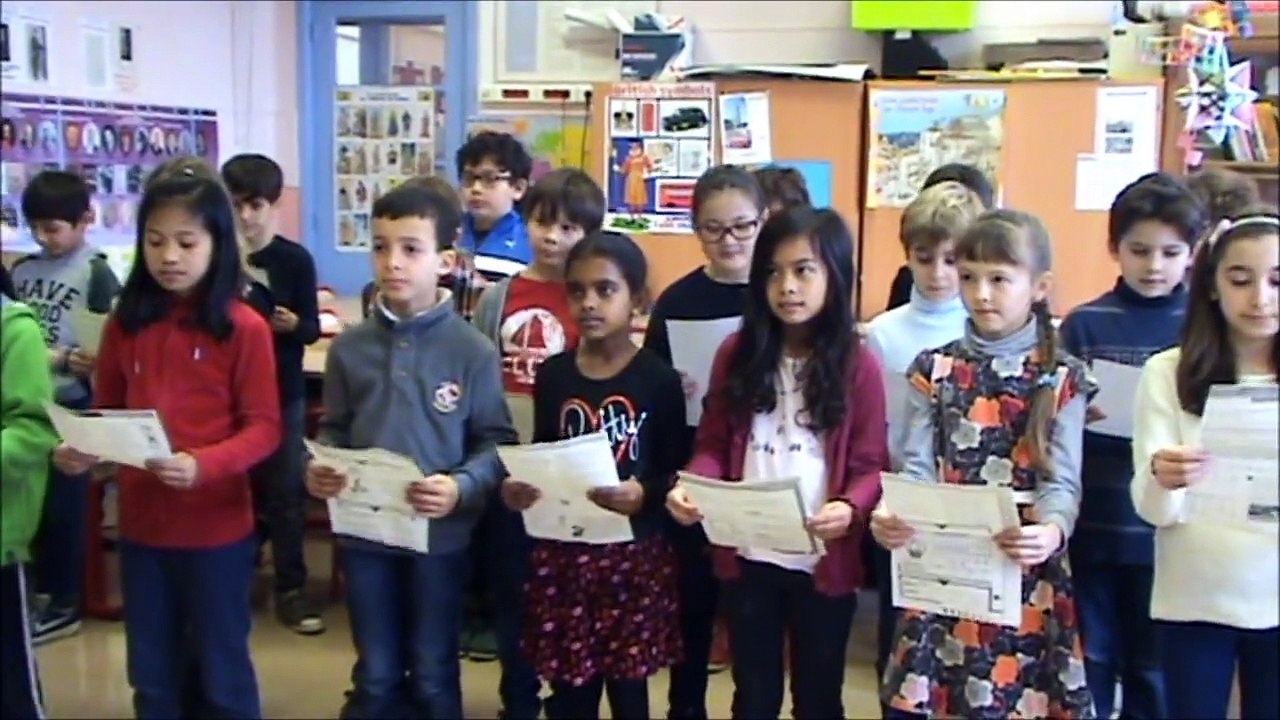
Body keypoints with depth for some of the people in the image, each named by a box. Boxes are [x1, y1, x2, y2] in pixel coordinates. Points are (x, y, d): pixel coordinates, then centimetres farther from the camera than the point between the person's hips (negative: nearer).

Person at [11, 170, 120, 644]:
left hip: (72, 405, -6)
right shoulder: (21, 271, 8)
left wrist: (82, 363, -30)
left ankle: (65, 605, 15)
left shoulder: (96, 272, -9)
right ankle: (41, 589, 29)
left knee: (65, 506, 3)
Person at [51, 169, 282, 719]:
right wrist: (81, 449, -11)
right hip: (141, 524, 4)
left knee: (221, 672, 11)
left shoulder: (244, 328, -10)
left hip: (217, 527, -4)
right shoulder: (125, 322, 3)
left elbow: (263, 428, -11)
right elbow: (105, 411, 10)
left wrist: (203, 465, -27)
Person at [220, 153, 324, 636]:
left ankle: (290, 588, 13)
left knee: (285, 492, 5)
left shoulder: (295, 259, -3)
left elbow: (312, 329, -2)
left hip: (283, 393, -1)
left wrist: (293, 324, -23)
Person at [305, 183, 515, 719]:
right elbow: (333, 430, 8)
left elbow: (495, 441, -7)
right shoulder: (349, 347, 1)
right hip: (364, 531, 2)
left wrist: (462, 487, -24)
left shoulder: (473, 351, -8)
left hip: (440, 533, -2)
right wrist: (318, 468, -12)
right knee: (375, 677, 17)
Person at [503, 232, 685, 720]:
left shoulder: (658, 379, -6)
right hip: (561, 554, 3)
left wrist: (645, 495, -24)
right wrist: (518, 488, -9)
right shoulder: (552, 375, 4)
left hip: (635, 555, -3)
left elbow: (676, 473, -4)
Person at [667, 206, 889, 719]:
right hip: (748, 557, 2)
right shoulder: (737, 354, 1)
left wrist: (849, 509, -27)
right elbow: (714, 444, 4)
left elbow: (870, 466, -7)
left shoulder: (858, 366, -6)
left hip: (824, 561, -2)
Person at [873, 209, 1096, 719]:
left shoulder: (1062, 378, 2)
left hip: (1025, 570, -1)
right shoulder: (933, 370, 6)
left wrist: (1052, 530, -27)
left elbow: (1062, 479, -6)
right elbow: (918, 467, 0)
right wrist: (893, 515, -21)